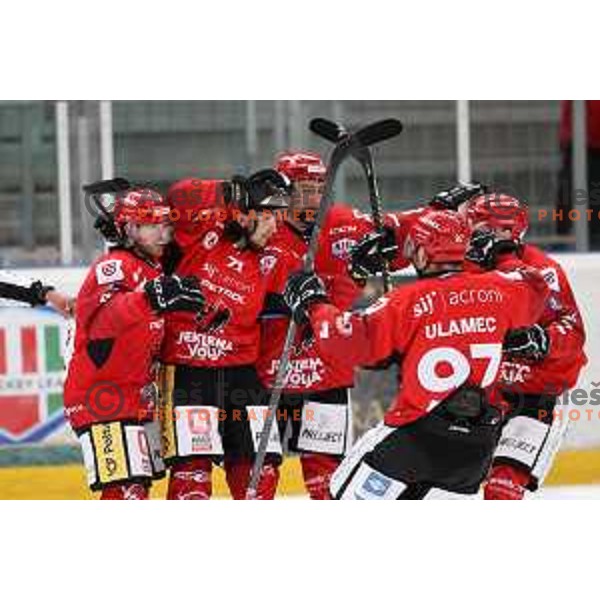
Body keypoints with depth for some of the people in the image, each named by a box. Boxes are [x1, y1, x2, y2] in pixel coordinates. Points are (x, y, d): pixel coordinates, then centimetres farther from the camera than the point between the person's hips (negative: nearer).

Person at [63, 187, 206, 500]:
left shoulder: (153, 269, 14)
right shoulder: (114, 266, -16)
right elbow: (103, 316, -39)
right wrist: (151, 298, -54)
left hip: (137, 397, 10)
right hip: (100, 397, -10)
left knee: (138, 485, 17)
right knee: (126, 490, -18)